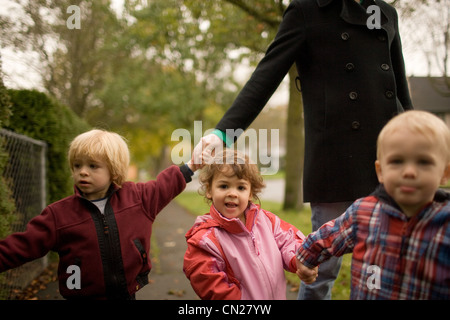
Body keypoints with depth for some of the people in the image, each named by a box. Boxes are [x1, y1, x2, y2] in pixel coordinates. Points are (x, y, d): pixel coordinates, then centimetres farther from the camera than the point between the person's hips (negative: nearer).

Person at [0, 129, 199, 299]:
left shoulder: (137, 197, 0)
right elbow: (22, 246, -5)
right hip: (84, 294, -1)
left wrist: (190, 167, 21)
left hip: (129, 293, 2)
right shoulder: (58, 214, -6)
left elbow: (164, 185, 17)